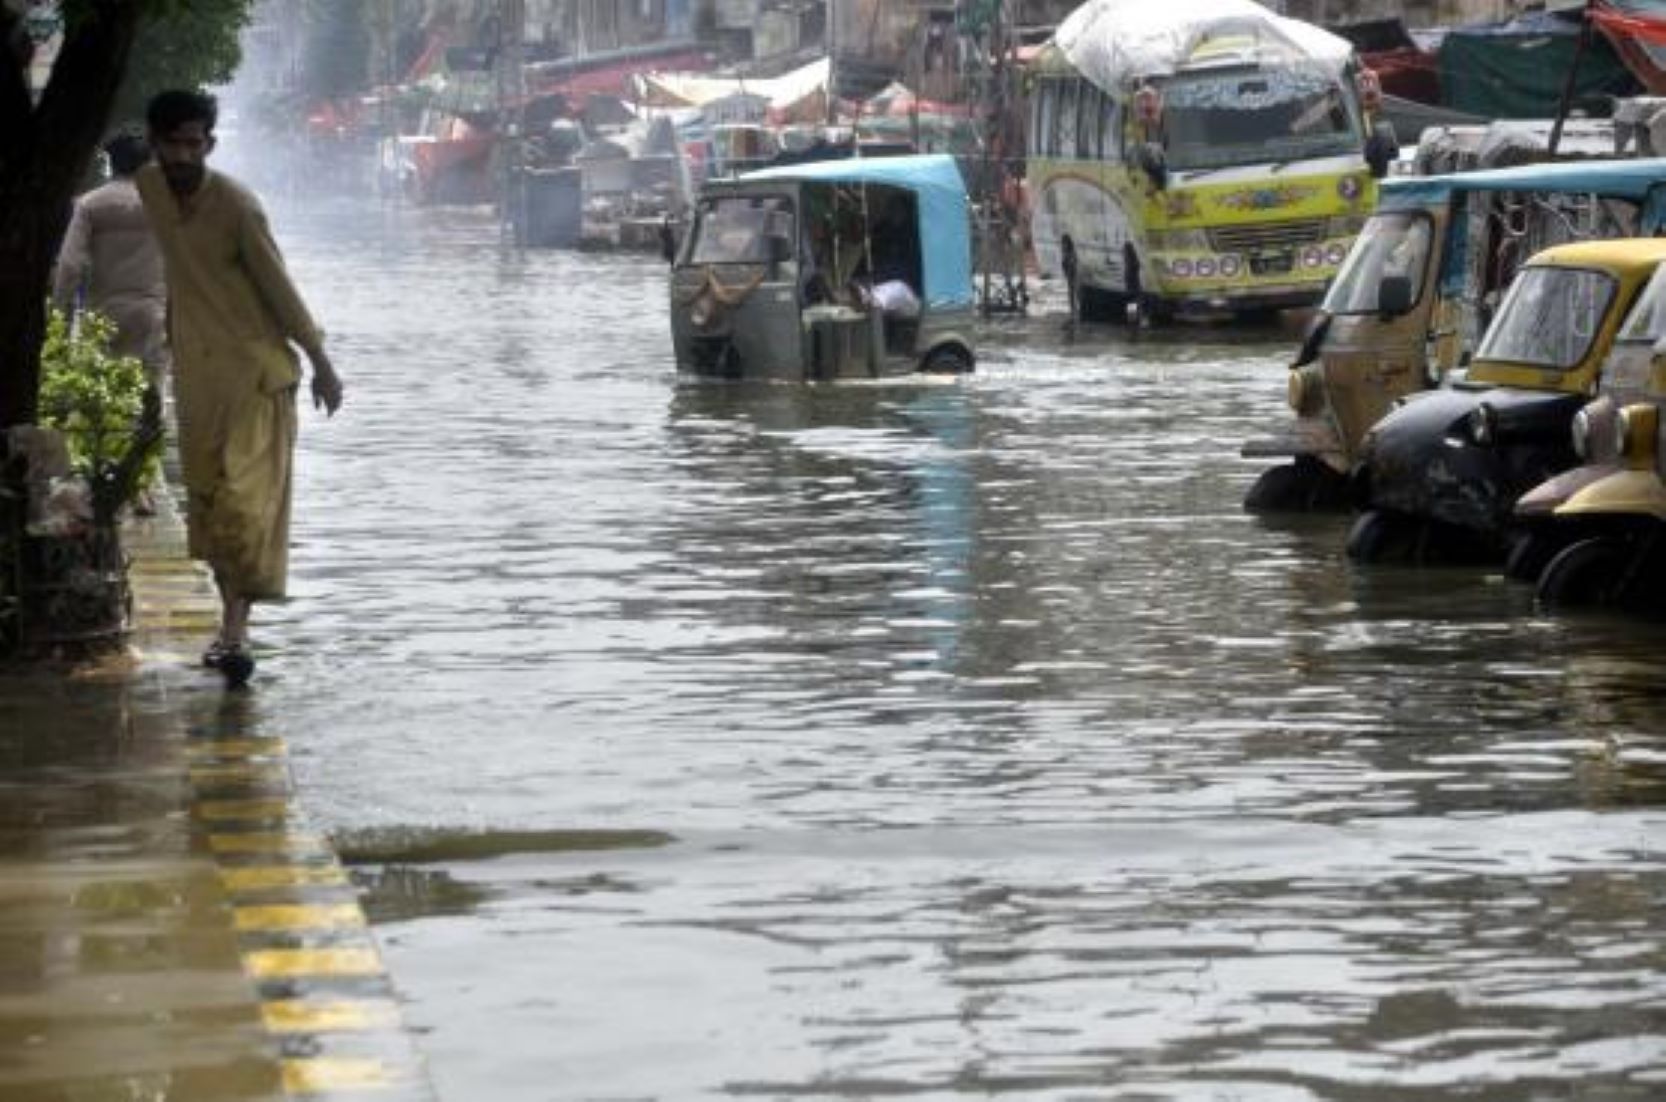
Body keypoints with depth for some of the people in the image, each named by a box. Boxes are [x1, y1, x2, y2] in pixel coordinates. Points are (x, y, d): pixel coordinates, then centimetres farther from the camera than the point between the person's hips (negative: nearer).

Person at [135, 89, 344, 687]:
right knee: (205, 498, 9)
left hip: (256, 370, -6)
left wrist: (321, 363, -5)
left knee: (244, 499, -13)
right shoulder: (148, 188, 1)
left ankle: (236, 628, -16)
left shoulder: (237, 205, -17)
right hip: (195, 372, 6)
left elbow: (279, 286, -10)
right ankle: (231, 621, 20)